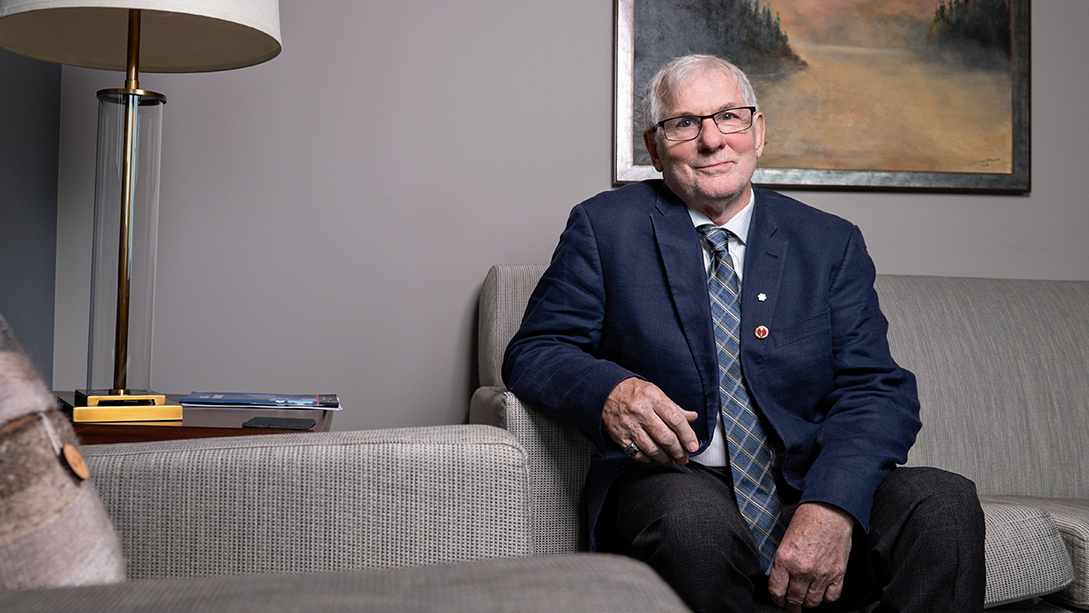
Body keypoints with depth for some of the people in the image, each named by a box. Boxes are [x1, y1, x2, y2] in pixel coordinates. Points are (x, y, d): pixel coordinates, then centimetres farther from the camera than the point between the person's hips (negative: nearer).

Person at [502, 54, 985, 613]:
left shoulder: (830, 243, 9)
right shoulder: (605, 227, 5)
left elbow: (874, 390, -1)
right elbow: (533, 351, 3)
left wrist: (830, 507, -22)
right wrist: (609, 391, -23)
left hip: (805, 487, 3)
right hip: (672, 481, -2)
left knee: (943, 500, -24)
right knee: (692, 514, -36)